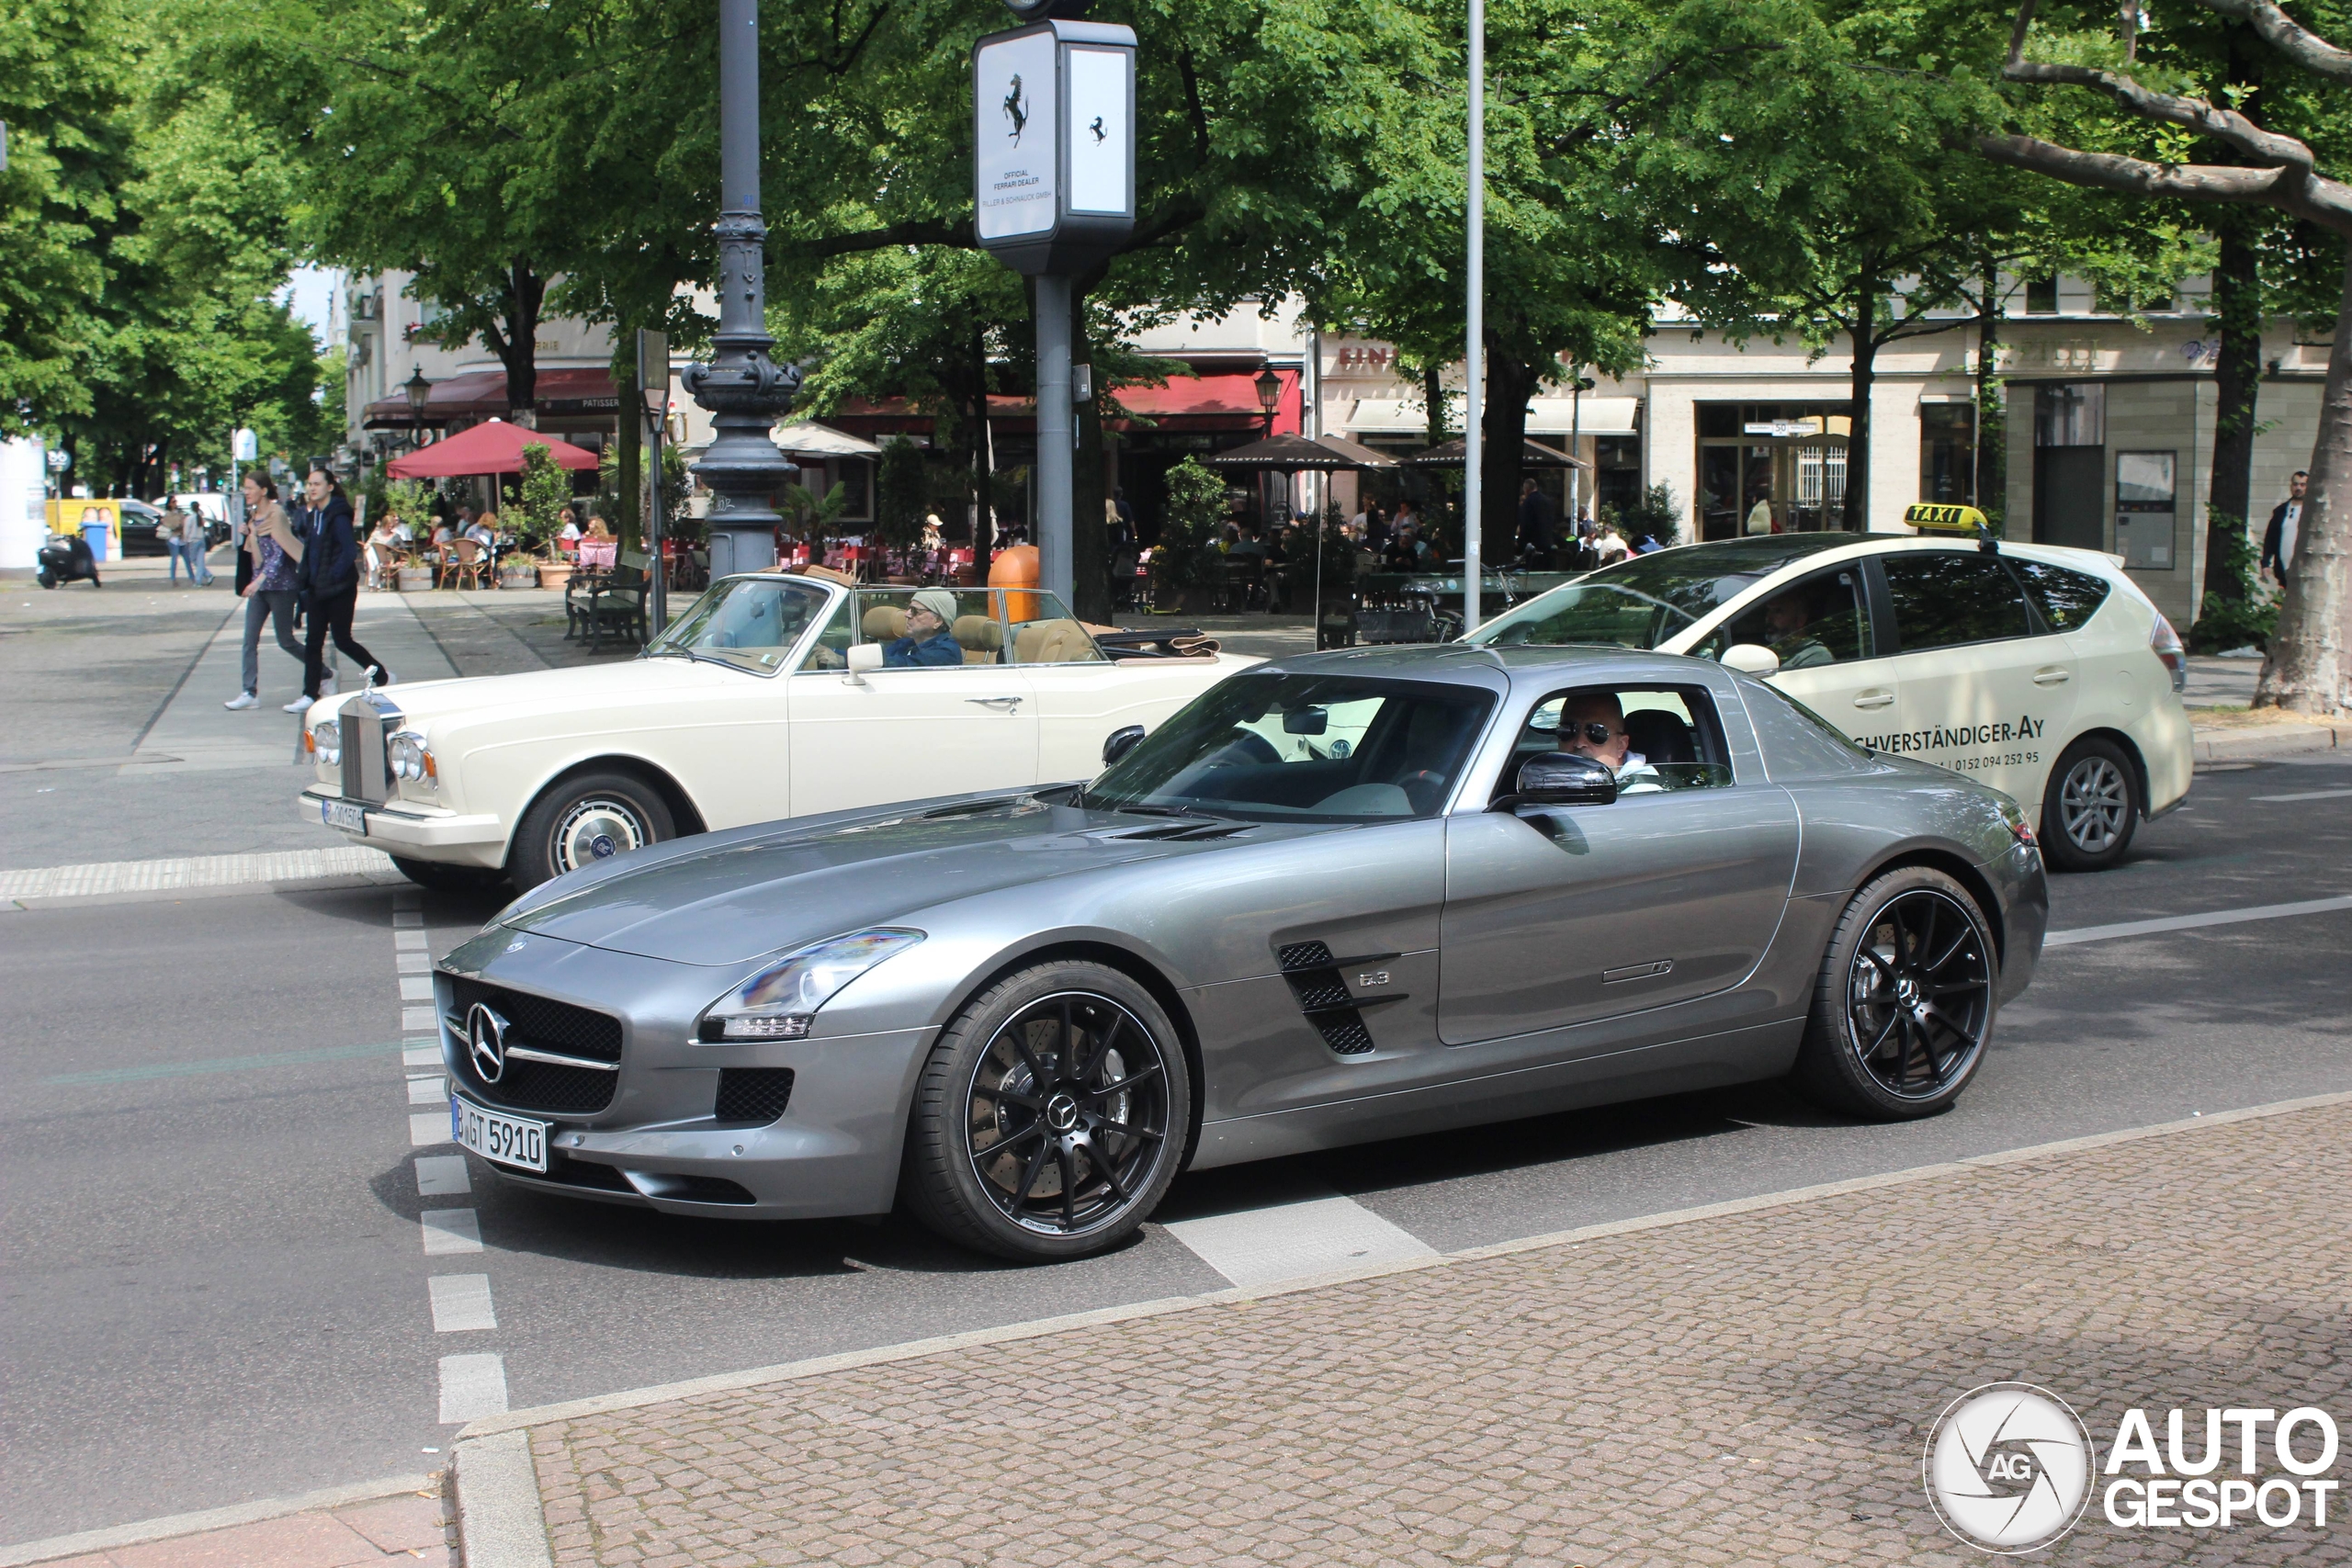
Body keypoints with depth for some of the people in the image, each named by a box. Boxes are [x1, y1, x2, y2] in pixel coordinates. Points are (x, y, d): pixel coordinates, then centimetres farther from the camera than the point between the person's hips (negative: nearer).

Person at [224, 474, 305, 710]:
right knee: (250, 640, -1)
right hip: (259, 585, 7)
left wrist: (260, 580, -29)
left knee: (286, 641, 2)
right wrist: (247, 533, 2)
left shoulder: (276, 515, -13)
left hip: (280, 586, -7)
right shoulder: (254, 517, 11)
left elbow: (279, 553, -20)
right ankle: (250, 693, -1)